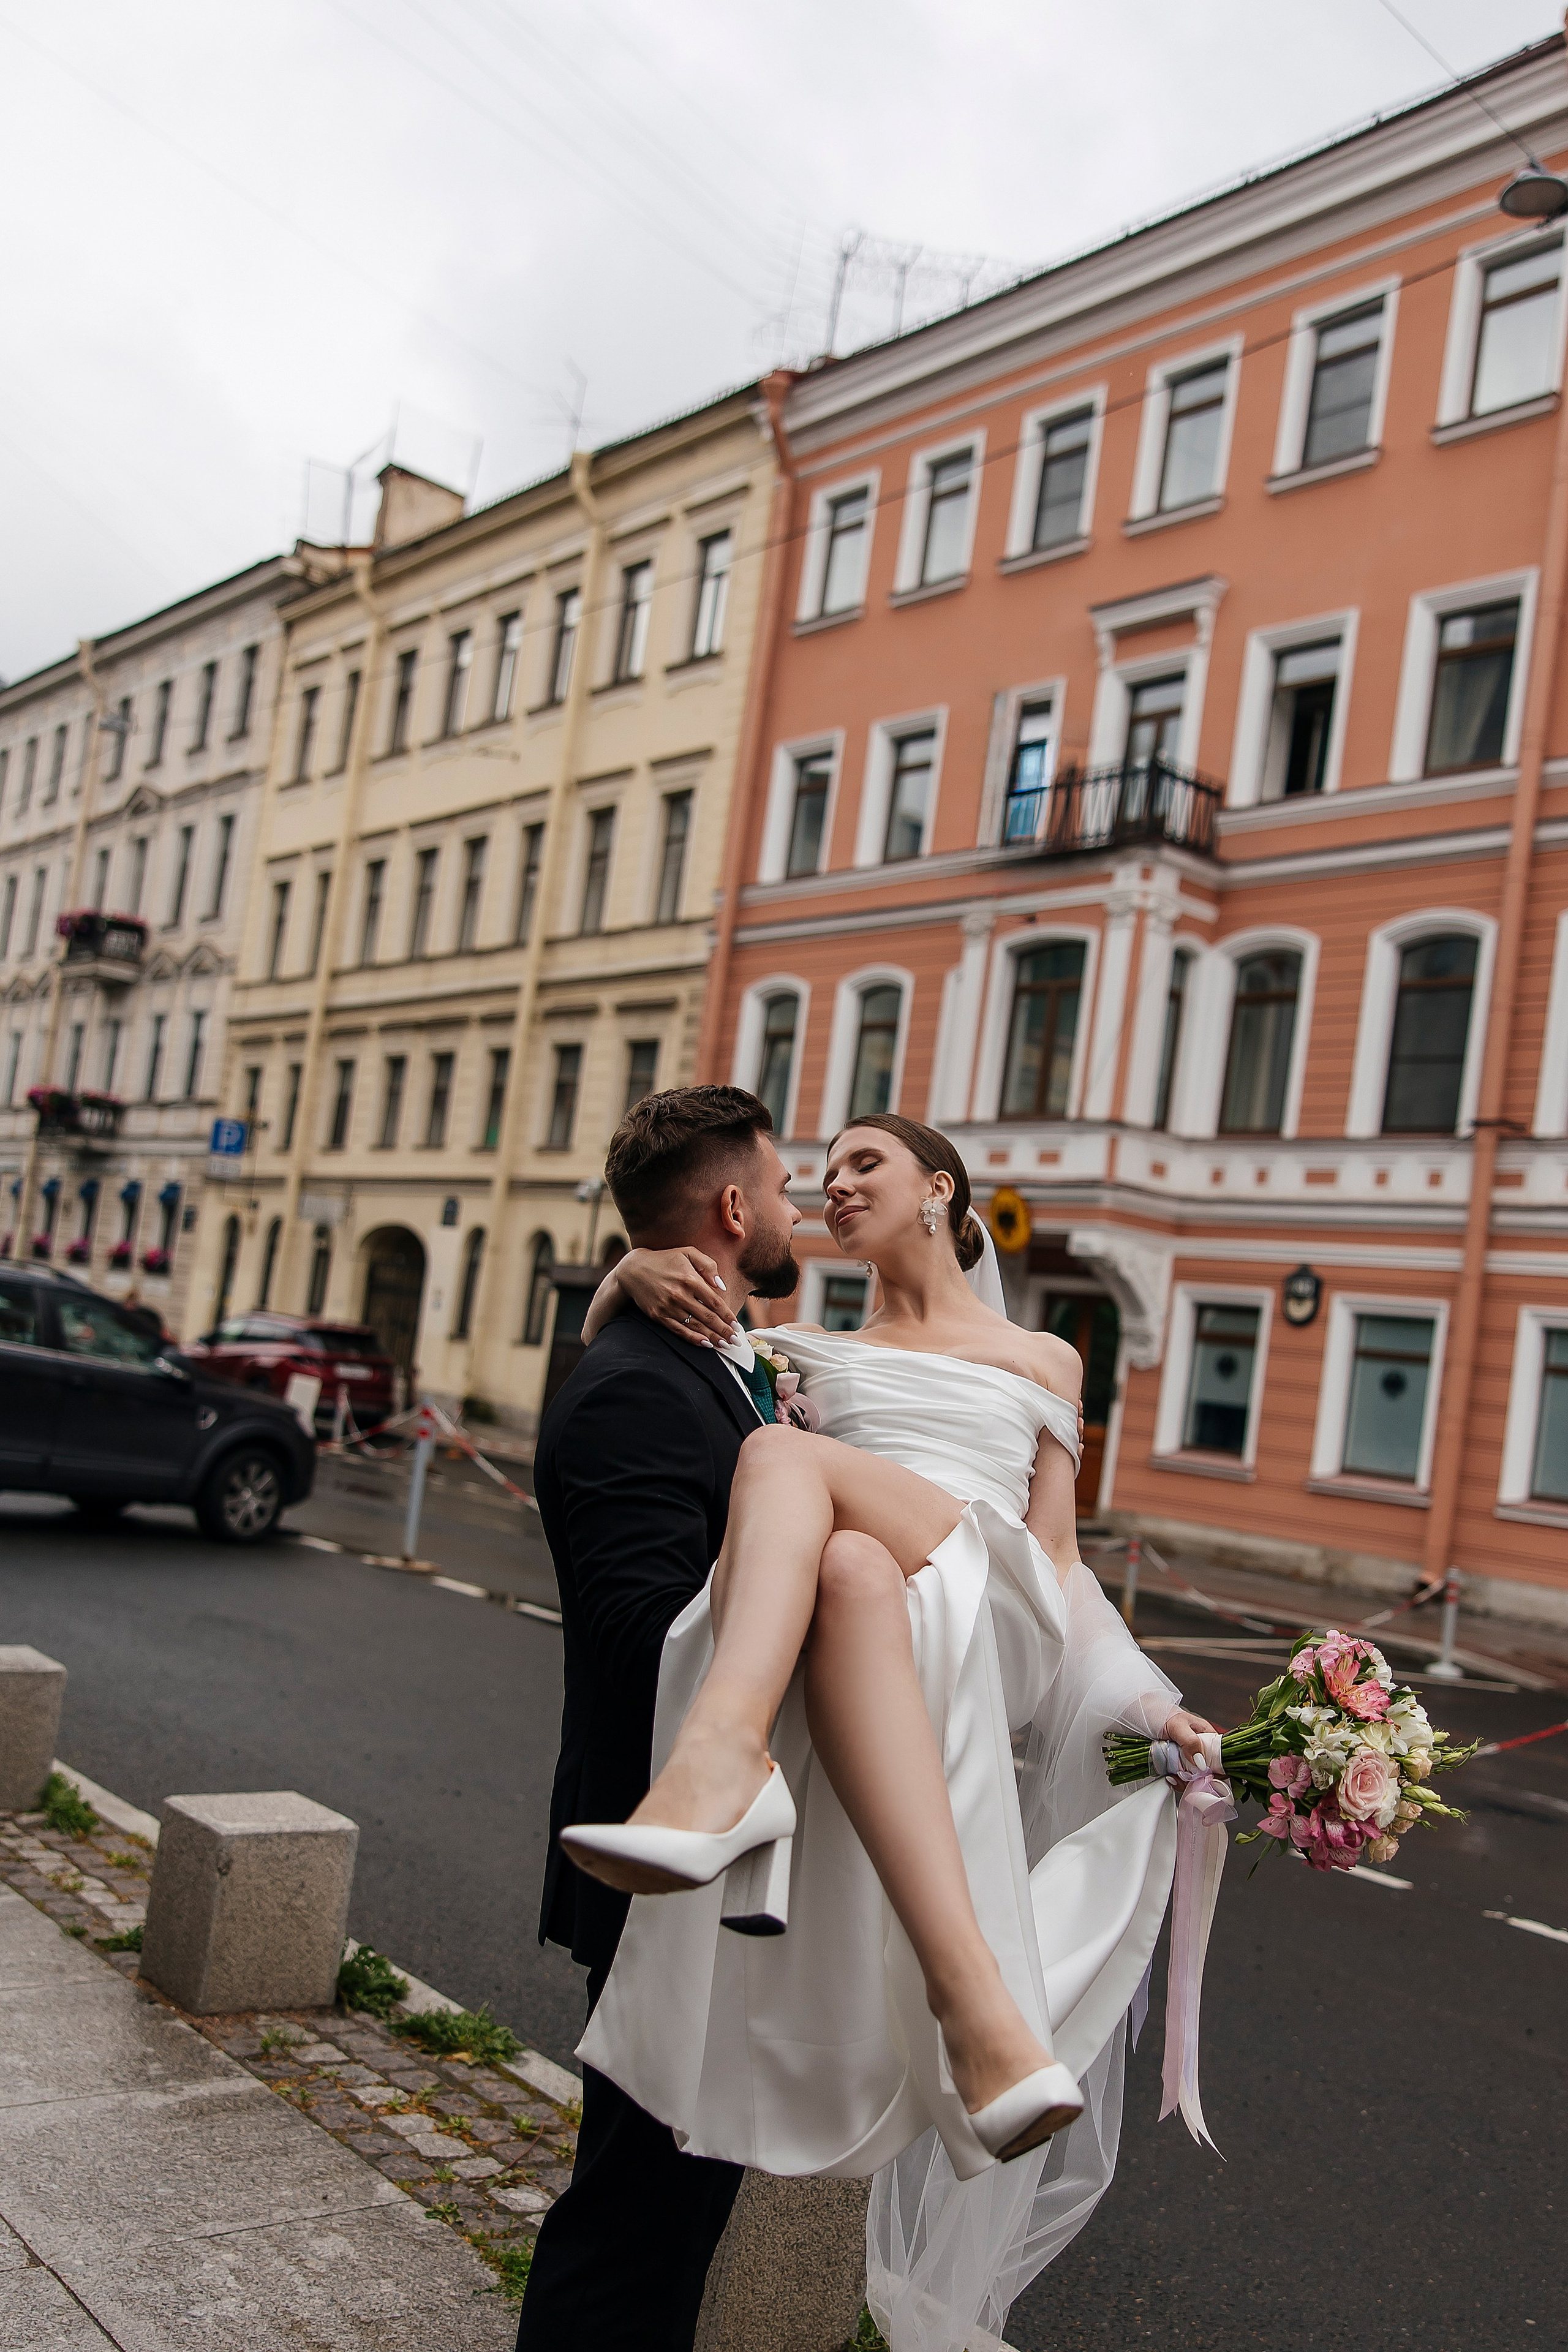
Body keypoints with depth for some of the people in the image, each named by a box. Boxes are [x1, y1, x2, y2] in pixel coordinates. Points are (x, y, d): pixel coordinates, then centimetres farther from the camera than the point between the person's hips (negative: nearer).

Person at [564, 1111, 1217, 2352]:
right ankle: (975, 2000, -55)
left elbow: (1057, 1560, 24)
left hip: (990, 1621, -1)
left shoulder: (1042, 1361, 29)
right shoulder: (813, 1353, 33)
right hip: (826, 1605, 2)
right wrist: (635, 1269, 8)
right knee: (849, 1571, -40)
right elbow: (602, 1344, 32)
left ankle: (722, 1762, -60)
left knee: (786, 1455, -34)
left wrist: (1143, 1702, 9)